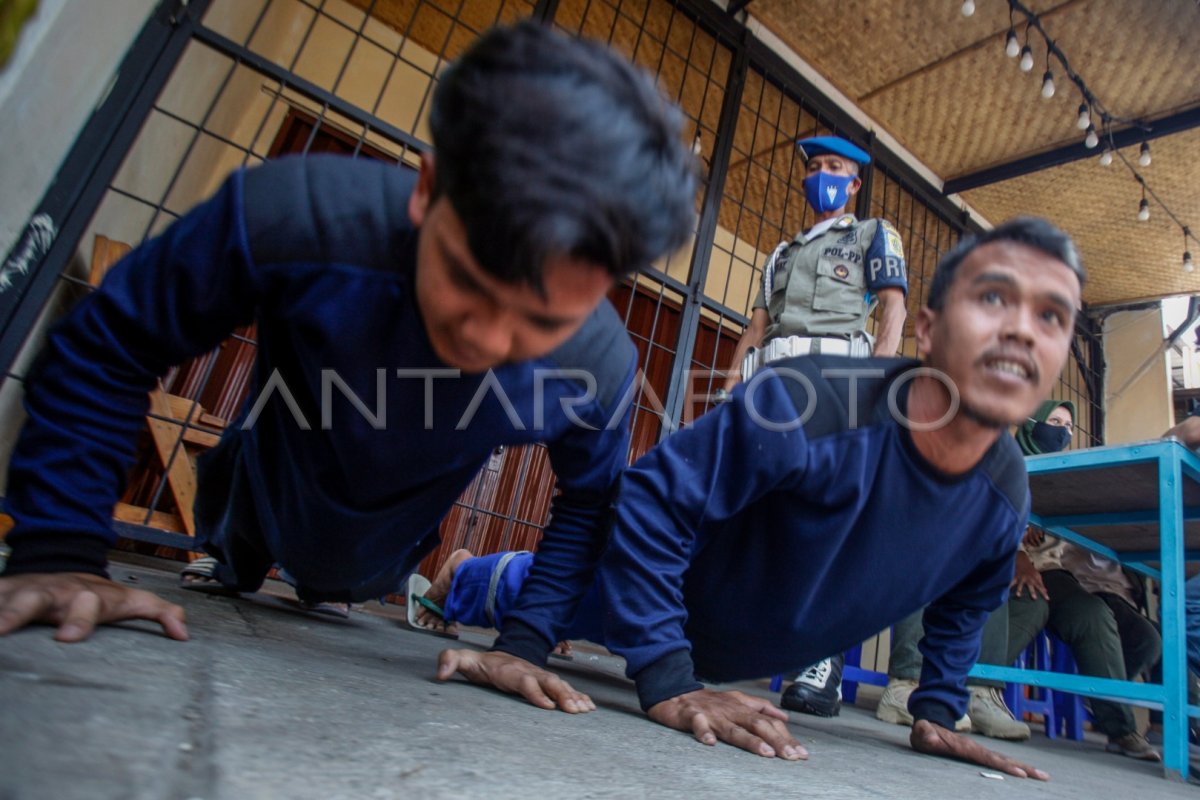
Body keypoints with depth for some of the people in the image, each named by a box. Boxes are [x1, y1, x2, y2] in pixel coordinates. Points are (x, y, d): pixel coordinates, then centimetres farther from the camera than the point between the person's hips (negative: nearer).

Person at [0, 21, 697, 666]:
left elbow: (591, 503, -14)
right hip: (257, 503, -1)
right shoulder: (293, 216, -42)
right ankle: (235, 578, 68)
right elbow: (107, 347, -26)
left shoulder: (603, 368, -36)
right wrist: (60, 554, -27)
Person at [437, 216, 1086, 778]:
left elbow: (964, 605, 5)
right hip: (675, 602, -6)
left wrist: (937, 711, 3)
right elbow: (652, 501, -38)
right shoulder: (805, 405, -41)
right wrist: (666, 682, -37)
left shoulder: (1006, 498, -18)